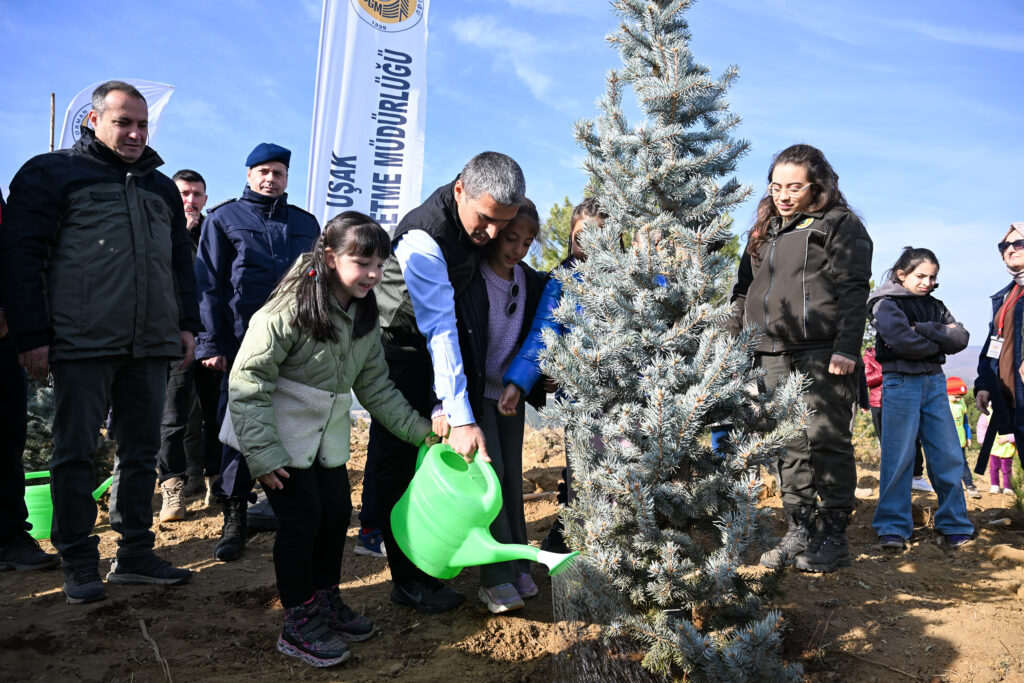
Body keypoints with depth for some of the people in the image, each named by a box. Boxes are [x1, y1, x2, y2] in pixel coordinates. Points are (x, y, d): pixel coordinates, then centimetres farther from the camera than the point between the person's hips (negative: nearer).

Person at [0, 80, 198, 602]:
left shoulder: (160, 187, 20)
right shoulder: (52, 173, 4)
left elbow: (181, 261, 23)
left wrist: (187, 323, 12)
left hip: (150, 346, 5)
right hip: (81, 344, -5)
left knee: (141, 452, 8)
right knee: (75, 453, 1)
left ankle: (135, 554, 18)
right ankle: (79, 564, 11)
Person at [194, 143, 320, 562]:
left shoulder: (305, 224, 17)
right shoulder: (224, 219, 8)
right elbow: (209, 284, 2)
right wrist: (212, 344, -5)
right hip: (243, 343, -2)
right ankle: (235, 517, 7)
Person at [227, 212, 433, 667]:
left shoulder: (365, 317, 0)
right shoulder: (290, 309, -22)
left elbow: (374, 385, 6)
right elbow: (247, 381, -22)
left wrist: (418, 428, -1)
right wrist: (261, 453, -23)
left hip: (328, 432, 7)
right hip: (281, 432, -7)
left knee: (337, 512, 8)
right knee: (302, 518, -7)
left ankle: (325, 600, 30)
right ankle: (298, 622, 10)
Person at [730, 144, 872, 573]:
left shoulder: (840, 224, 3)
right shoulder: (764, 230, 21)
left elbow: (853, 290, -6)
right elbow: (744, 291, 24)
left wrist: (846, 347, -15)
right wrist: (734, 340, 15)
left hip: (822, 352, -6)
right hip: (773, 355, 6)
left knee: (827, 441, -4)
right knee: (788, 445, 6)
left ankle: (833, 536, 6)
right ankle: (798, 533, 14)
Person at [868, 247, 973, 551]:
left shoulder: (934, 306, 16)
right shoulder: (886, 304, -1)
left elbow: (961, 338, 1)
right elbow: (903, 341, -18)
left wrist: (923, 330, -12)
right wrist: (939, 340, -4)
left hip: (934, 383, 5)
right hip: (901, 383, -5)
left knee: (949, 456, 3)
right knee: (898, 458, -4)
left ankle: (954, 525, 14)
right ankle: (893, 528, 3)